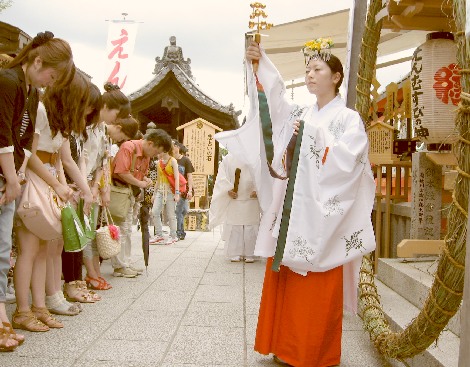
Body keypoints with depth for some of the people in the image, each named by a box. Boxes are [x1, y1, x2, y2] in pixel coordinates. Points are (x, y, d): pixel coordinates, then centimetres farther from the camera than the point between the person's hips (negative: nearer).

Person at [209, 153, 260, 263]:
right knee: (234, 228, 1)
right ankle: (235, 253, 9)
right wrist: (228, 190, -12)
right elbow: (222, 178, 3)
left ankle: (249, 254, 8)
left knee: (250, 228, 1)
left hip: (251, 199, 0)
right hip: (234, 200, 0)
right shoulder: (228, 159, 6)